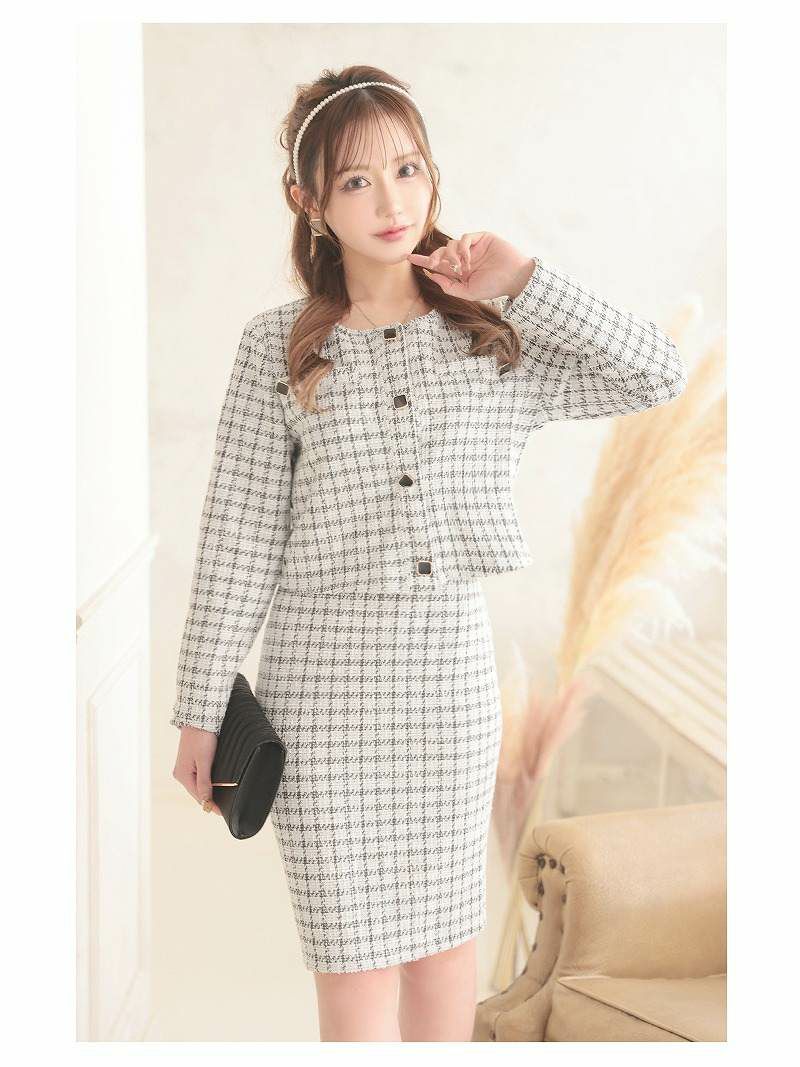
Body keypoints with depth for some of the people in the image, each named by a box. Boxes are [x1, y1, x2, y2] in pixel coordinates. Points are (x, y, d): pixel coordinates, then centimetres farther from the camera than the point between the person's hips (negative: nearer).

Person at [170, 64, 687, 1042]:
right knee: (354, 955, 3)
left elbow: (658, 375, -1)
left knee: (446, 935, 13)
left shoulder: (492, 339, 5)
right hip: (324, 673, -2)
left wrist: (525, 284, -6)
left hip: (453, 667, 2)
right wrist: (201, 709, 0)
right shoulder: (278, 347, 0)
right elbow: (238, 536, 0)